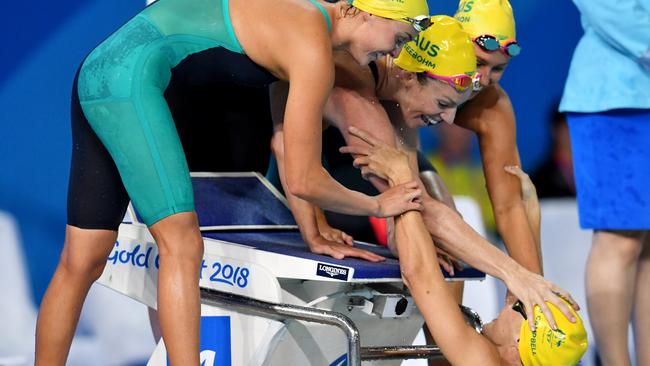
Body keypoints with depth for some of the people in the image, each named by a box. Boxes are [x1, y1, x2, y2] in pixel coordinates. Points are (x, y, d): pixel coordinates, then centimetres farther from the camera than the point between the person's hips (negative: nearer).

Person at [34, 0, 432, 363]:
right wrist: (378, 205, 4)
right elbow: (302, 180, -10)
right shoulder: (314, 51, -13)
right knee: (182, 245, -15)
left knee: (82, 261, 9)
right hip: (129, 77, -10)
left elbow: (282, 136, 23)